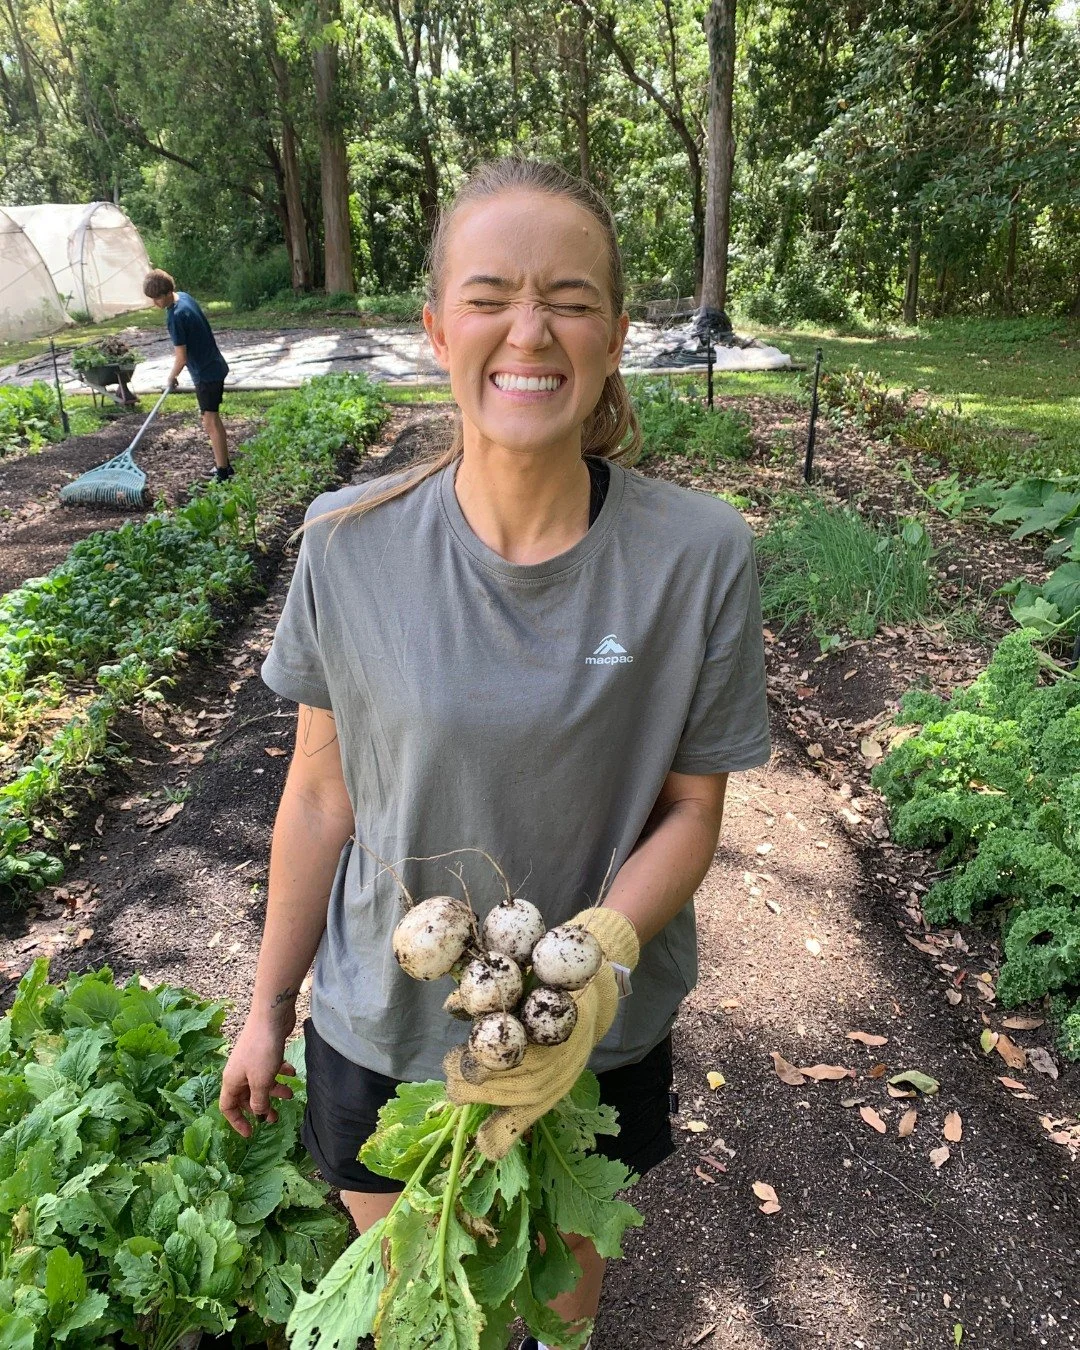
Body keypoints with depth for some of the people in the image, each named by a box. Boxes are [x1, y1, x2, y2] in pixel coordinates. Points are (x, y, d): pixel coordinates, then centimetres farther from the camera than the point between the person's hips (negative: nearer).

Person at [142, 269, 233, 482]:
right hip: (215, 366, 10)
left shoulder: (175, 316, -23)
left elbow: (181, 358, -19)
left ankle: (223, 473, -2)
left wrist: (172, 377, -2)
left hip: (206, 374, -10)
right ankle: (224, 464, 25)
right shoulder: (185, 296, 5)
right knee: (213, 419, 17)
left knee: (211, 423, -5)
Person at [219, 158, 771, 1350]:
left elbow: (692, 808, -9)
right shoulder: (351, 544, -16)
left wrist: (598, 953, -27)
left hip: (596, 1031, 0)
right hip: (381, 1026, 1)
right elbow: (321, 795, -6)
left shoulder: (700, 557, -18)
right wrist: (268, 1007, 4)